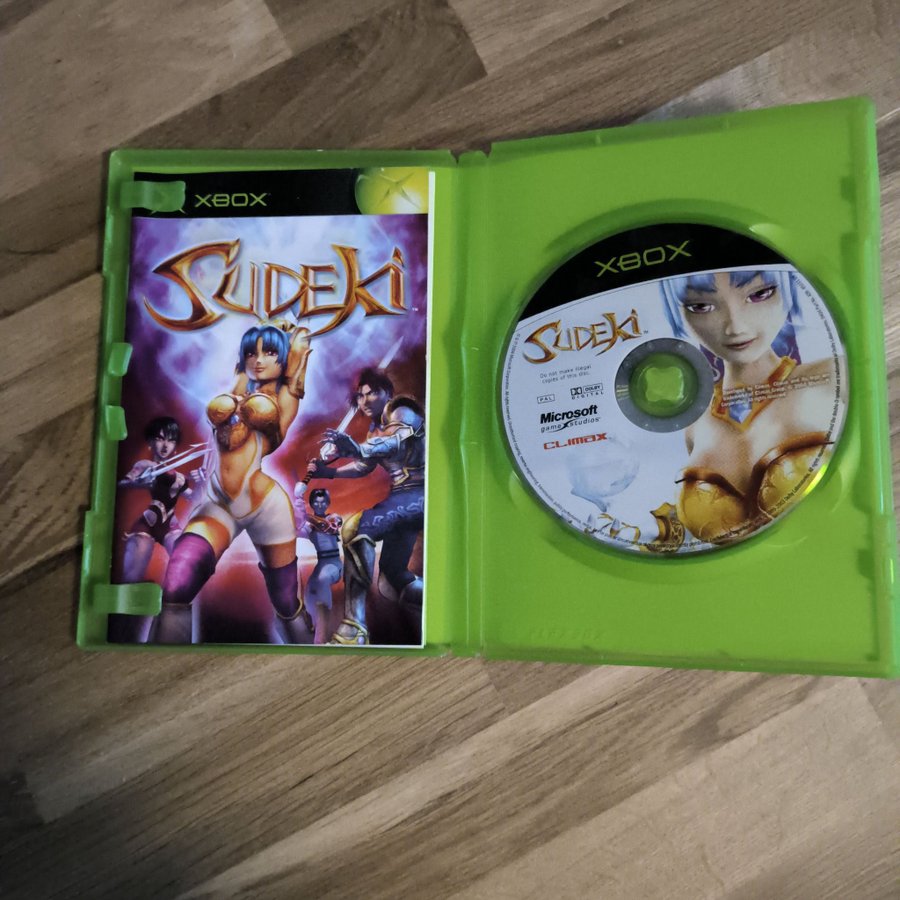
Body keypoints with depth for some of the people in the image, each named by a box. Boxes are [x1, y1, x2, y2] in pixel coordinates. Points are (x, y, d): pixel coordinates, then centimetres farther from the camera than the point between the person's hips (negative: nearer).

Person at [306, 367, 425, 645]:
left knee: (356, 528, -27)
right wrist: (327, 471, 11)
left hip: (419, 492, -10)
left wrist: (358, 449, -48)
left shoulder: (401, 411, -6)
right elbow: (364, 467, 27)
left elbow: (399, 440, -29)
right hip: (404, 497, 10)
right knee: (391, 576, 9)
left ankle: (353, 630, -29)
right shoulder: (376, 430, 22)